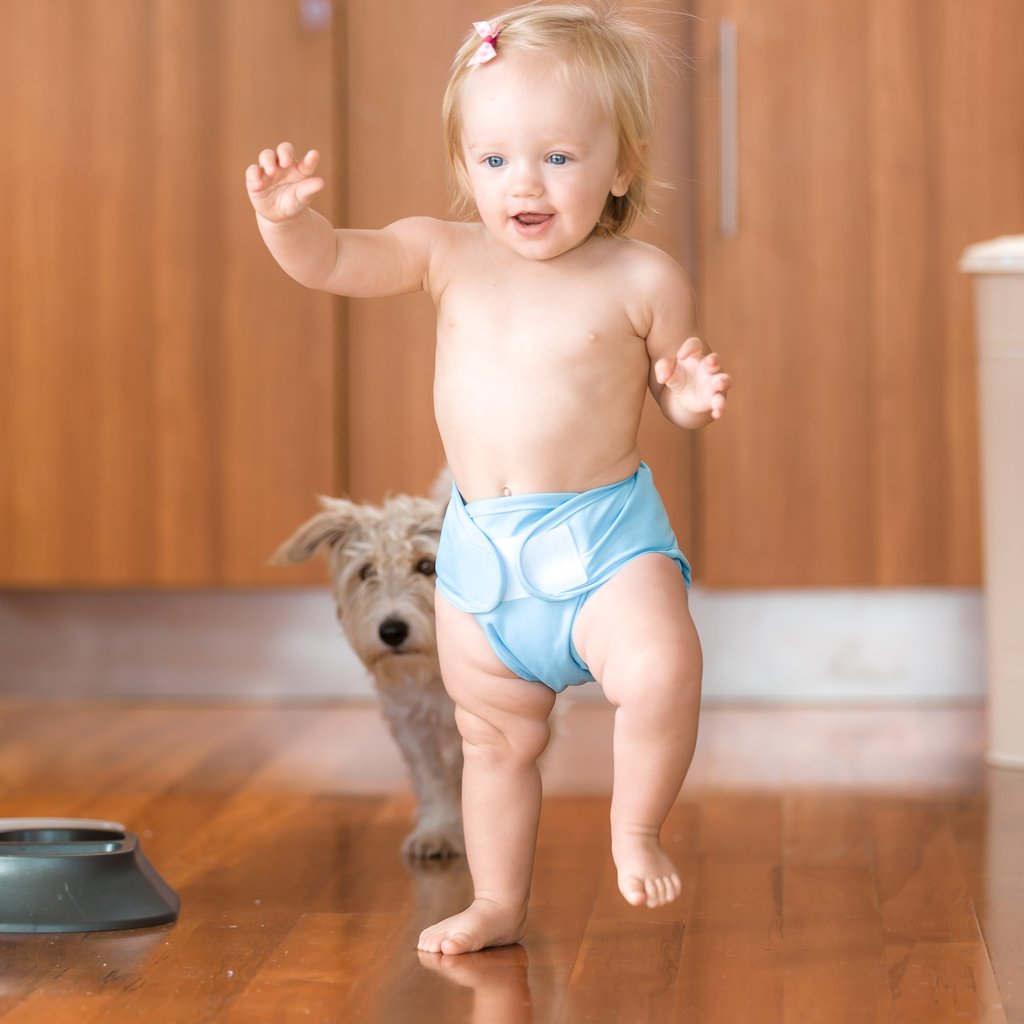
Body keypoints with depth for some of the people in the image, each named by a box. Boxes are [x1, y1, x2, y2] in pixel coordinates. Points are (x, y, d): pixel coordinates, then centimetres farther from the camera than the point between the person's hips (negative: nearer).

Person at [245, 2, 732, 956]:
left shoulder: (642, 279, -8)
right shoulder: (447, 254, -2)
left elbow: (672, 387, 4)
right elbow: (331, 262, -9)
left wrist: (695, 396, -18)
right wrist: (286, 217, -29)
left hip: (603, 537, -3)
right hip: (481, 548, 3)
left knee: (661, 669, -29)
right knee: (495, 736, 15)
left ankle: (636, 830, -3)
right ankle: (499, 904, 34)